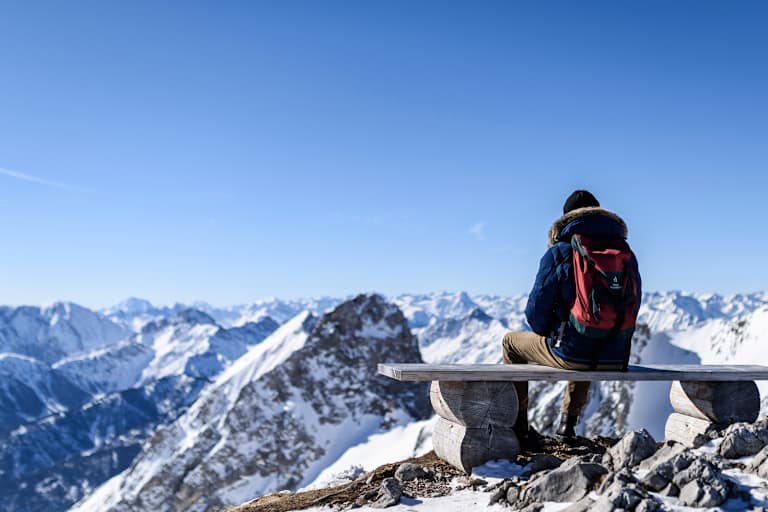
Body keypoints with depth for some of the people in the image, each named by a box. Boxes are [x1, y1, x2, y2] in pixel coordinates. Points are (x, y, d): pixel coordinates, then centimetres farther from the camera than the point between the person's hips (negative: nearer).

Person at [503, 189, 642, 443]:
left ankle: (518, 426, 27)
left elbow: (536, 311, -5)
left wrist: (549, 335, 17)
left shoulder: (558, 253, -7)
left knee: (511, 343, 23)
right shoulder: (627, 255, 7)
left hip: (569, 354, -5)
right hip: (614, 359, 5)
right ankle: (568, 422, 43)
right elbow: (632, 310, 13)